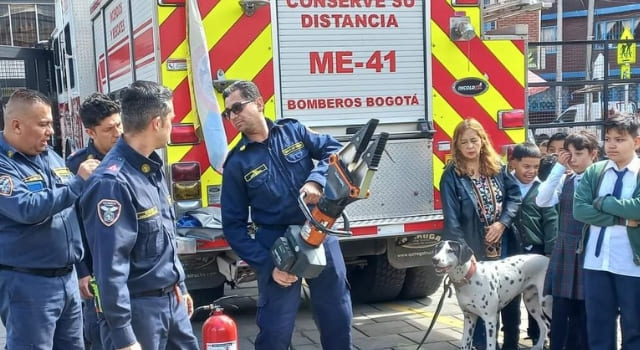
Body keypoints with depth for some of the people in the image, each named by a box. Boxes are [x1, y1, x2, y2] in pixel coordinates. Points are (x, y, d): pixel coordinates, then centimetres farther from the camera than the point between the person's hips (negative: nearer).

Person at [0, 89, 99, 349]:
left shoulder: (51, 157, 10)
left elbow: (74, 206, 21)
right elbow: (27, 209, -28)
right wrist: (79, 182, -24)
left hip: (67, 277, 8)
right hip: (26, 283, -8)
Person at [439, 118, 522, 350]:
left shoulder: (497, 168, 5)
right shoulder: (452, 176, -9)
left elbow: (515, 196, 4)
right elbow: (452, 219, -14)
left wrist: (502, 222, -12)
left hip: (505, 246, 4)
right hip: (475, 250, -4)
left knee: (511, 298, 12)